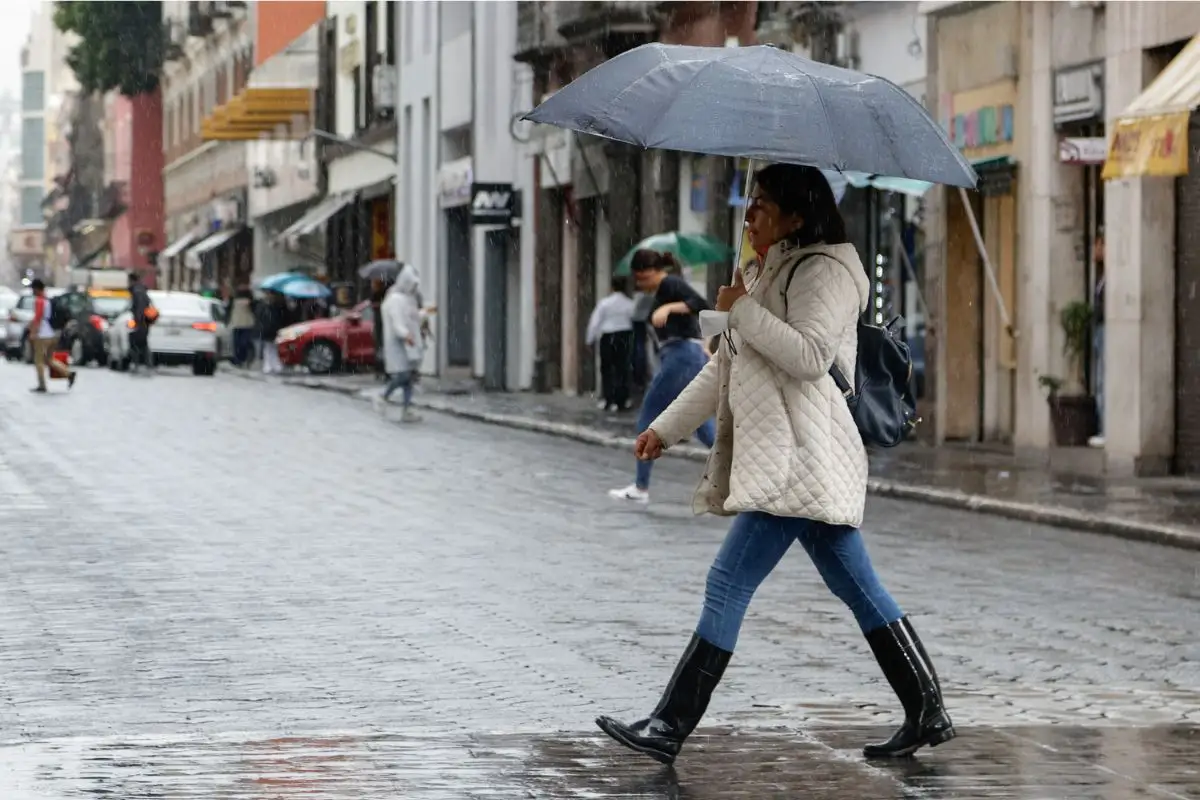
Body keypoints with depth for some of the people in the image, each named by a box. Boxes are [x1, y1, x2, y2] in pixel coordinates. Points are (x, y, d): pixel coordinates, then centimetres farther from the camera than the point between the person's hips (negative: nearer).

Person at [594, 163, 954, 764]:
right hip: (779, 457, 10)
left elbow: (810, 355, -22)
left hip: (796, 459, -10)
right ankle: (927, 713, 11)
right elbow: (724, 367, 25)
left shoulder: (825, 271, -7)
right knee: (857, 588, 9)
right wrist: (666, 428, 21)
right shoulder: (774, 272, 23)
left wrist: (743, 310, -14)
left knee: (729, 581, -11)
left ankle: (670, 728, -10)